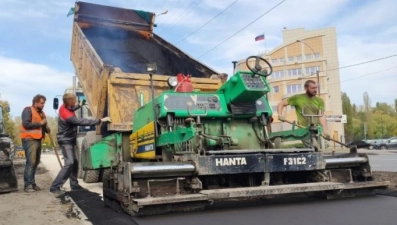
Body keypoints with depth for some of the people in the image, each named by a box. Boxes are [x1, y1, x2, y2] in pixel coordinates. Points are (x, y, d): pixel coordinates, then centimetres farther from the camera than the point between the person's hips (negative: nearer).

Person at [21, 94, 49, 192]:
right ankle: (28, 185, -10)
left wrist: (46, 128, 5)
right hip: (29, 139, -9)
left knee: (36, 162, 10)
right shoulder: (28, 110, -6)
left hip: (38, 139, 9)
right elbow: (26, 124, -18)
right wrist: (40, 123, -16)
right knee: (31, 162, -12)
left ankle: (32, 183, 18)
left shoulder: (41, 112, 20)